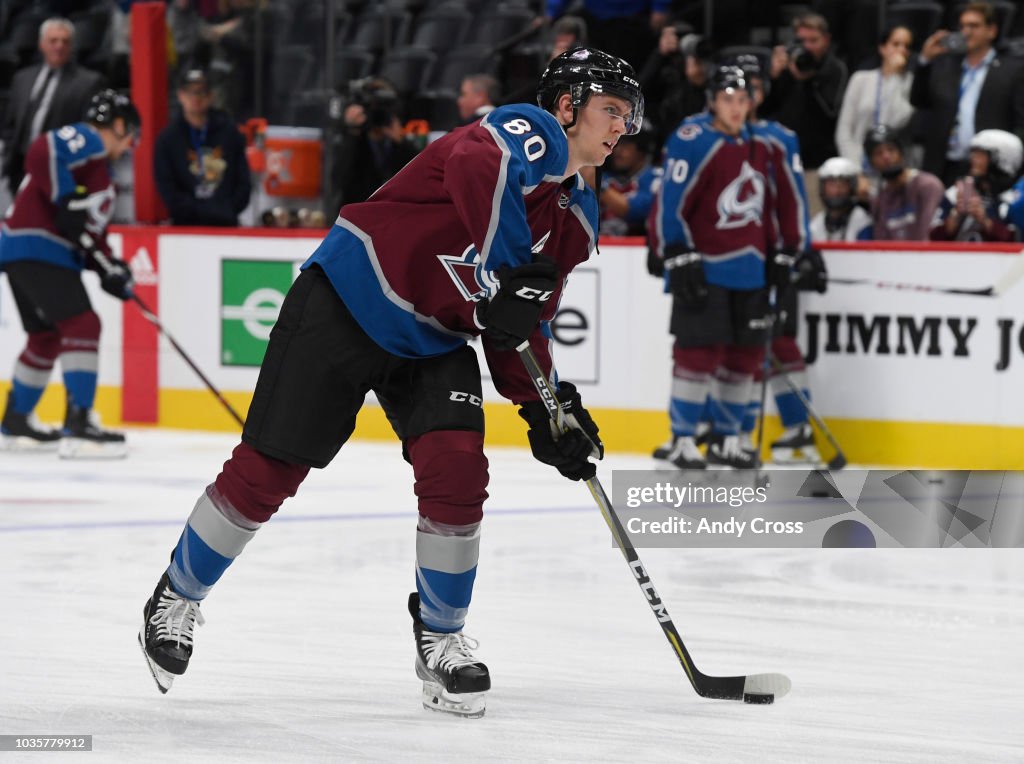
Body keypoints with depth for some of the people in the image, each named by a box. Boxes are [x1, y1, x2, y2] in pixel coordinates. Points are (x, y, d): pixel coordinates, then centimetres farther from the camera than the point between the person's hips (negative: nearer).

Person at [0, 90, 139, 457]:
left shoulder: (101, 169, 25)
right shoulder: (86, 139, -6)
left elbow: (93, 230, 23)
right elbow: (41, 154, -24)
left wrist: (109, 268, 8)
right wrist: (67, 201, -25)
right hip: (36, 247, -11)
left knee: (46, 336, 20)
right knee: (82, 325, -15)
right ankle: (78, 425, -20)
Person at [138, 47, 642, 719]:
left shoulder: (578, 219, 10)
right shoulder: (531, 135, -16)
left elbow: (523, 324, 14)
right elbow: (476, 167, -41)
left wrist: (546, 406, 1)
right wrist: (511, 274, -47)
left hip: (436, 343, 7)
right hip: (346, 305, -7)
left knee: (458, 471, -13)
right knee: (267, 470, -2)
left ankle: (441, 639, 5)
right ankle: (176, 600, 18)